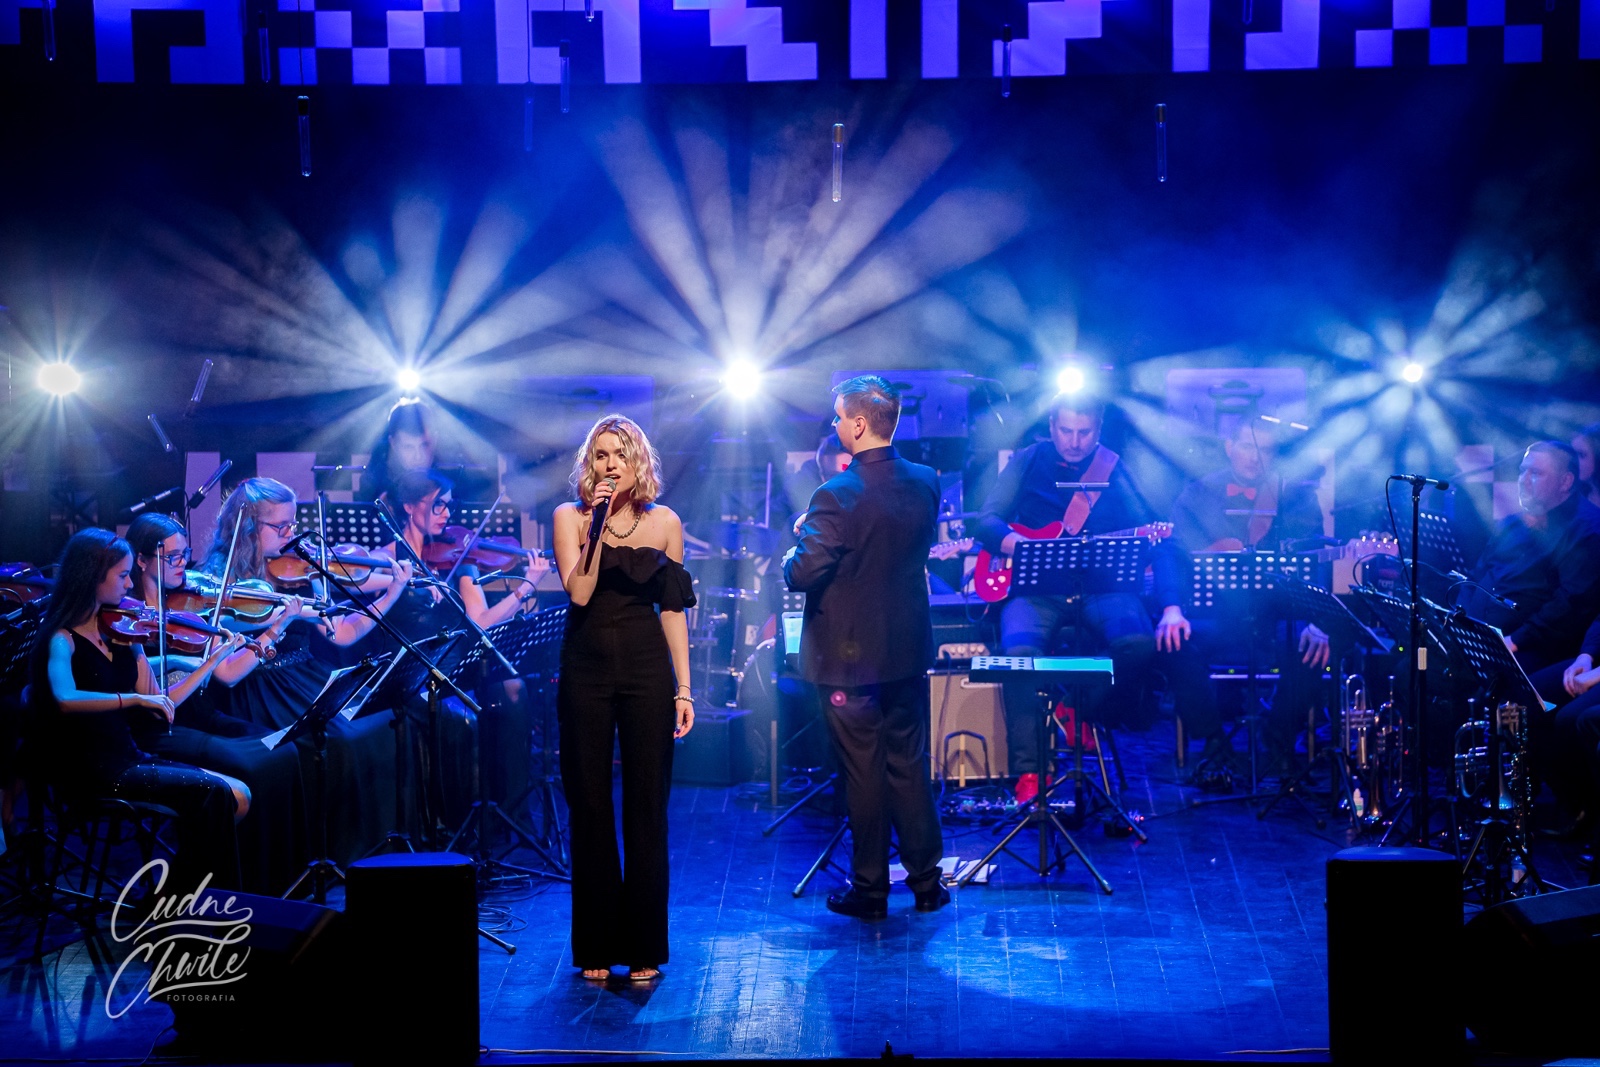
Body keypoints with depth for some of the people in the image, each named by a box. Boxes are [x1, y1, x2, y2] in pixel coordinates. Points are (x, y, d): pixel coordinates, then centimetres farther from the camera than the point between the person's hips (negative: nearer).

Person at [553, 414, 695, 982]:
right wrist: (597, 528, -19)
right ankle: (596, 946, 14)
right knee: (589, 808, 4)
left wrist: (683, 688, 2)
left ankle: (644, 948, 11)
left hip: (647, 668, 0)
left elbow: (673, 609, 6)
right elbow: (579, 592, -11)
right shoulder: (570, 517, 2)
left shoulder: (664, 523, 5)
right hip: (586, 669, 0)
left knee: (646, 808, 2)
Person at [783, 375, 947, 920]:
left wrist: (800, 545, -1)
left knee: (863, 772, 6)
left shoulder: (837, 496, -22)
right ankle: (926, 881, 23)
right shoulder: (926, 483, -2)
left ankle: (870, 890, 16)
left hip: (849, 655, -5)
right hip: (909, 648, 6)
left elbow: (803, 574, -24)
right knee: (909, 764, 16)